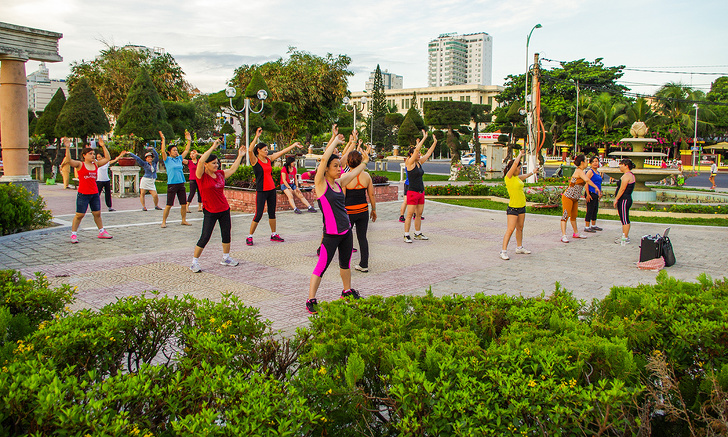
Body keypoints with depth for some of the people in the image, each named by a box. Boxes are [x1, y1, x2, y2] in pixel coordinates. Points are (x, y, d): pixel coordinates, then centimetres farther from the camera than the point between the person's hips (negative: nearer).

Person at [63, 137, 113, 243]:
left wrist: (103, 146, 8)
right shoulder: (80, 165, -4)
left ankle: (101, 231, 24)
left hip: (95, 193, 5)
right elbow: (69, 160, -19)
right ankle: (73, 234, 8)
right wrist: (68, 148, -27)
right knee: (80, 214, -2)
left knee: (97, 213, 13)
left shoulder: (96, 164, 10)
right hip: (83, 194, -5)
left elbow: (107, 158, 12)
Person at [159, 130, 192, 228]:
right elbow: (163, 151, -16)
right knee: (169, 205, -4)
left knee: (184, 204, 7)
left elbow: (186, 150, 17)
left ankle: (184, 220, 19)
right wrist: (163, 140, -21)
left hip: (181, 184, 5)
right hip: (172, 184, -5)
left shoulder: (179, 158, 12)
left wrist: (189, 140, 11)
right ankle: (164, 222, 6)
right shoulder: (167, 160, -1)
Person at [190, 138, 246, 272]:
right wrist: (213, 148, -26)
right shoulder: (201, 176, -11)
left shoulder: (220, 174, 6)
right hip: (210, 211, -6)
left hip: (224, 209, 6)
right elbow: (201, 161, -28)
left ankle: (226, 258, 29)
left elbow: (232, 169, 20)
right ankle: (194, 262, 6)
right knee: (205, 237, -6)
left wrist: (240, 156, 22)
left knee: (226, 235, 12)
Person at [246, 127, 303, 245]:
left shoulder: (269, 159, 8)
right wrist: (257, 137, -33)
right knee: (258, 214, -6)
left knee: (272, 213, 13)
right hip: (261, 191, -6)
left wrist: (293, 145, 13)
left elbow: (282, 152, 12)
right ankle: (249, 236, 5)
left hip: (271, 189, 6)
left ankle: (274, 234, 24)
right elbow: (250, 150, -27)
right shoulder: (255, 160, -9)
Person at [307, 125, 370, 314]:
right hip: (331, 234, -7)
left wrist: (364, 162, 29)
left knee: (345, 263, 21)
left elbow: (354, 172, 25)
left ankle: (347, 291, 40)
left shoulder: (339, 183, 8)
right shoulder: (321, 183, -10)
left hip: (346, 231, 7)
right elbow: (324, 159, -21)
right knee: (321, 267, -5)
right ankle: (311, 301, 2)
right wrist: (335, 140, -13)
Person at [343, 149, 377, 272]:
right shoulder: (366, 176, -1)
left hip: (349, 211, -4)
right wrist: (374, 210, 16)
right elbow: (372, 195, 5)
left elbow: (341, 197, -11)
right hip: (363, 210, 4)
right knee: (362, 238, 12)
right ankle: (364, 265, 17)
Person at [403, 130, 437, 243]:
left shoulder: (419, 163, 11)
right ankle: (406, 235, 0)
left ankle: (418, 234, 21)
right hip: (412, 192, -8)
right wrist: (424, 138, -19)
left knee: (419, 214, 12)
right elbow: (416, 150, -19)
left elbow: (428, 153, 16)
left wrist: (435, 142, 10)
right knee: (410, 214, -5)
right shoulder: (410, 163, -10)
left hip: (421, 192, 8)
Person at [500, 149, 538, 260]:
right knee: (510, 229, -11)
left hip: (522, 206, 9)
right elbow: (515, 163, -21)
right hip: (513, 207, -9)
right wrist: (520, 155, -4)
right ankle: (503, 251, -8)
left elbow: (523, 177, 35)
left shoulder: (516, 177, 11)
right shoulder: (508, 177, -13)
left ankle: (519, 247, 30)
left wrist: (533, 172, 50)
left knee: (520, 228, 17)